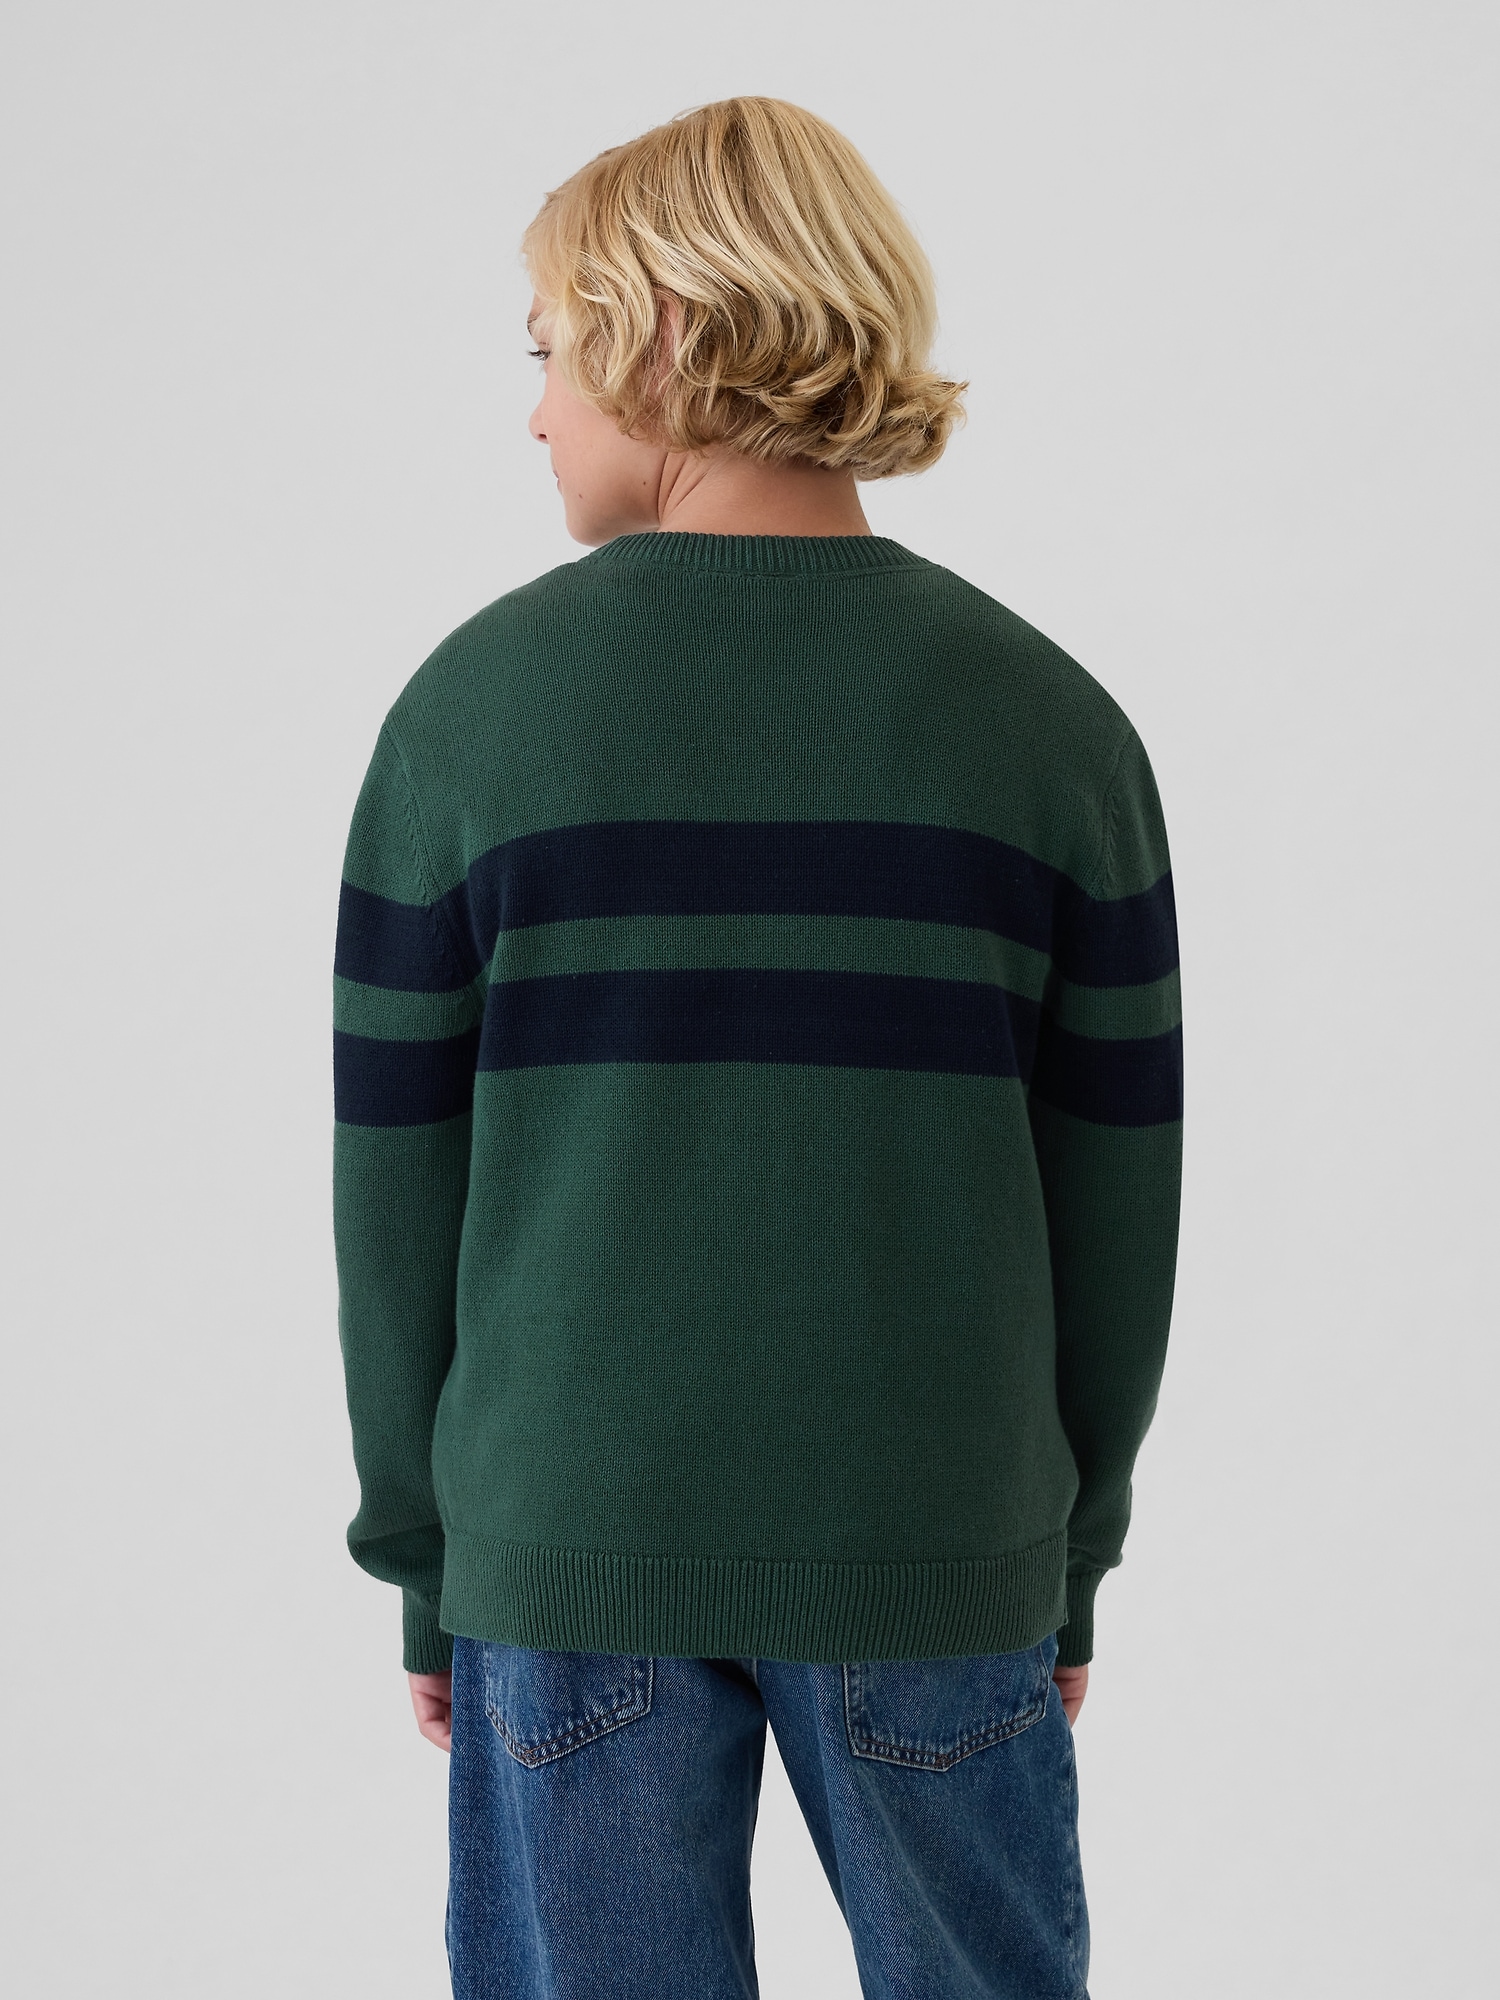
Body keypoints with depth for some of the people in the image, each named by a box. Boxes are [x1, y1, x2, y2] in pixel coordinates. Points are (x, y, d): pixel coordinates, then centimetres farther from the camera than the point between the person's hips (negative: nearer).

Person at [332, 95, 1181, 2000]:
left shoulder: (474, 702, -6)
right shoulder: (1050, 719, -4)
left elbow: (397, 1178, -3)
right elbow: (1115, 1198, -1)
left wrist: (428, 1565, 8)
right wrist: (1073, 1563, 11)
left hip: (569, 1553, 0)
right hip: (931, 1552, 1)